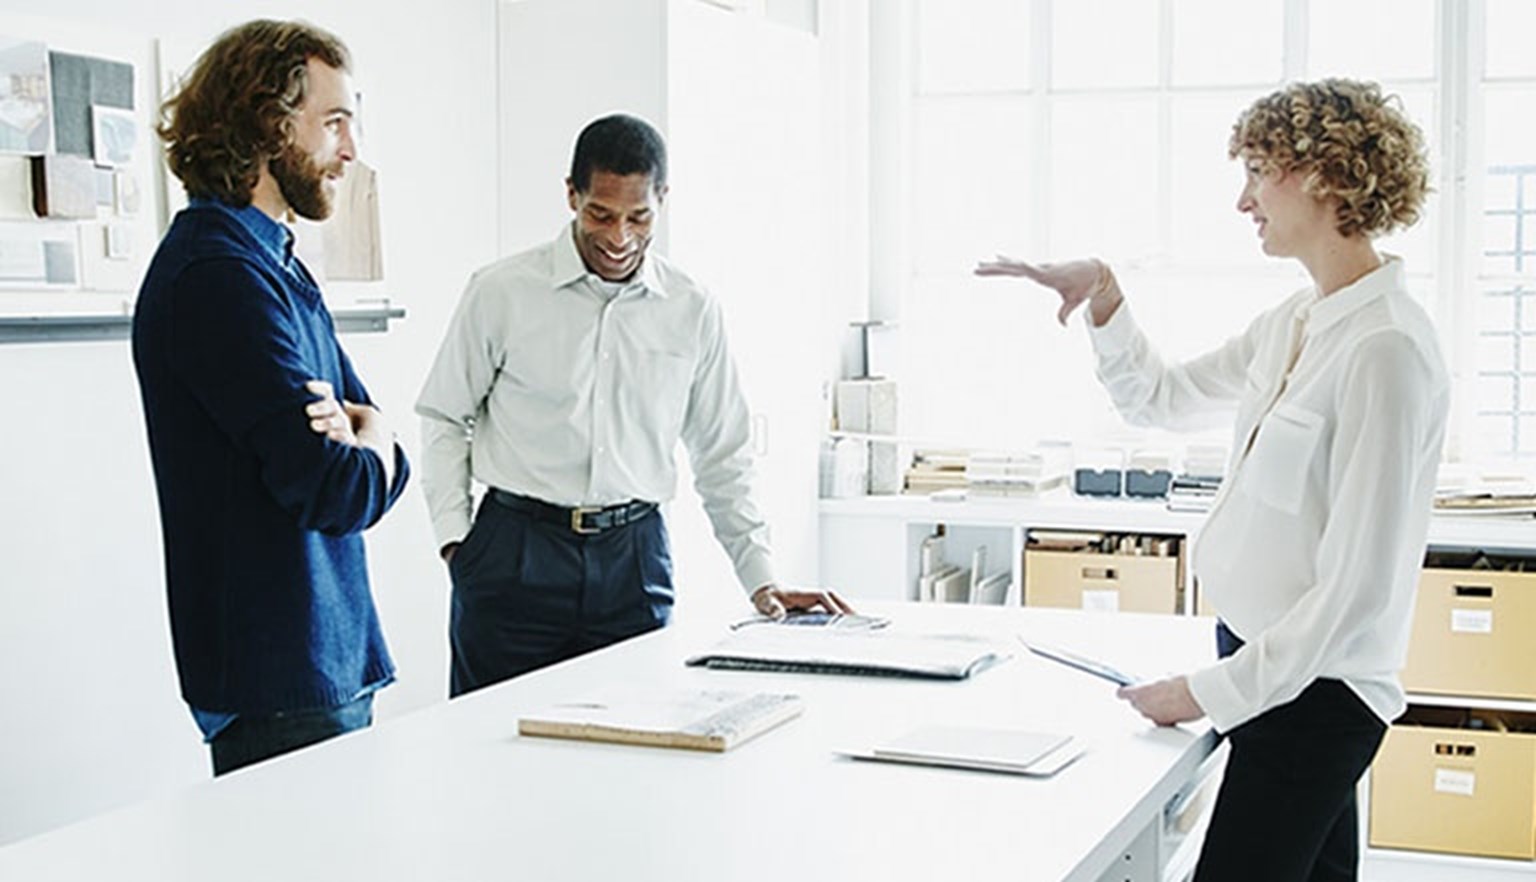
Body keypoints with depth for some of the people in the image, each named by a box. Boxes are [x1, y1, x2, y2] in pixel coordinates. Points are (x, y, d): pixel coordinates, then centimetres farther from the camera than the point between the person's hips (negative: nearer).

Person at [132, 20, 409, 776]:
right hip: (282, 681, -9)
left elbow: (386, 464, 12)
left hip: (331, 658, 9)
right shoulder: (218, 273, -17)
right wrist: (367, 440, 0)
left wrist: (352, 431, -11)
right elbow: (338, 492, -22)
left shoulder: (276, 266, 15)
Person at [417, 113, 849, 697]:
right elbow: (444, 419, 8)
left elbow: (723, 456, 13)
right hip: (514, 556, -1)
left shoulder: (692, 311, 6)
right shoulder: (502, 293, 0)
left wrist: (762, 582, 9)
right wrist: (455, 539, -1)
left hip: (633, 559, 2)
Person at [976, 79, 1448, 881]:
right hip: (1266, 665, 9)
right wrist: (1103, 298, 7)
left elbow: (1357, 587, -22)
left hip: (1311, 692, -9)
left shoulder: (1384, 348, -21)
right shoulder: (1296, 322, 7)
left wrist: (1212, 690, -18)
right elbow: (1159, 398, 22)